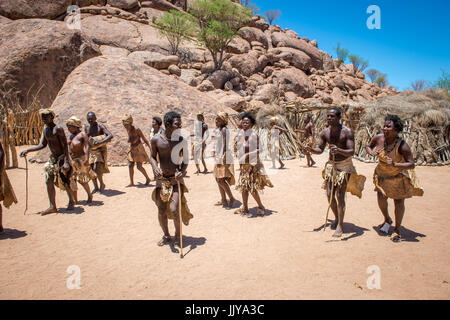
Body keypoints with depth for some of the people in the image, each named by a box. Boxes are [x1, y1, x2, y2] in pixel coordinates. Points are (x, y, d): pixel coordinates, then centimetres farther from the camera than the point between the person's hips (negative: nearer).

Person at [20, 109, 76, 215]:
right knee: (49, 181, 2)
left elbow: (65, 146, -20)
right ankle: (53, 206, 8)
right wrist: (27, 150, 6)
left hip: (62, 158, -8)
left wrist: (66, 162, -26)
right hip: (52, 158, 8)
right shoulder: (45, 129, 7)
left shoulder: (58, 129, -17)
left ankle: (72, 201, 22)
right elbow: (42, 145, 14)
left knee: (65, 182, -2)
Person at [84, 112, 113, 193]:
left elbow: (110, 135, -25)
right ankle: (96, 187, 23)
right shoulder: (86, 127, 4)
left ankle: (102, 184, 8)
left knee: (97, 169, -18)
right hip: (91, 150, 6)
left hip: (101, 150, -5)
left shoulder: (100, 126, -13)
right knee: (91, 170, 6)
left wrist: (100, 142, -36)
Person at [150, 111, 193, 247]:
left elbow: (186, 159, 3)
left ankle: (178, 233, 15)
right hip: (161, 180, 2)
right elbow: (153, 157, 7)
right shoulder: (156, 140, -6)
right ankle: (166, 235, 32)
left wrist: (183, 171, -15)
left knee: (174, 209, -13)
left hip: (176, 179, -2)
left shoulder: (181, 140, -7)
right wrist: (155, 167, -14)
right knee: (161, 211, 8)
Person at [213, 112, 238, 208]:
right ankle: (223, 200, 18)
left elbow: (225, 144, -19)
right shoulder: (219, 130, 16)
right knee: (218, 179, 11)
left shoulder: (224, 130, -12)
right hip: (219, 157, 10)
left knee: (221, 179, -13)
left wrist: (223, 156, -25)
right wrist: (215, 152, 22)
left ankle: (232, 198, -5)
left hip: (224, 157, -10)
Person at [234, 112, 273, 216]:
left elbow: (258, 150, -13)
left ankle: (261, 207, 14)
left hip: (252, 164, -7)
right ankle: (245, 208, 23)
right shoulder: (241, 135, 6)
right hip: (243, 164, 7)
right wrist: (241, 163, 13)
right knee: (243, 186, 11)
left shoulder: (254, 135, -14)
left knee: (252, 187, -5)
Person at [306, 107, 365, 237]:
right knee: (330, 194, 5)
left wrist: (339, 150, -42)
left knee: (340, 195, -9)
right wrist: (311, 150, -17)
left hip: (344, 165, -5)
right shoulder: (325, 132, -2)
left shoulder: (347, 132, -16)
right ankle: (337, 218, 29)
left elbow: (351, 152, -22)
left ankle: (340, 226, 0)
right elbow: (320, 149, 6)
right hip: (331, 164, 5)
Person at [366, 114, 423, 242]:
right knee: (381, 197, -2)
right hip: (382, 175, 3)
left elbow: (411, 164, -29)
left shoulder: (402, 146, -29)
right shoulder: (378, 138, -18)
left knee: (399, 202, 0)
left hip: (398, 176, -3)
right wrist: (371, 152, -19)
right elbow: (368, 146, 3)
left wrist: (394, 164, -42)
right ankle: (387, 220, 30)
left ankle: (397, 229, 20)